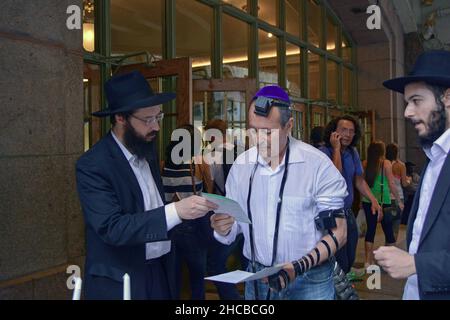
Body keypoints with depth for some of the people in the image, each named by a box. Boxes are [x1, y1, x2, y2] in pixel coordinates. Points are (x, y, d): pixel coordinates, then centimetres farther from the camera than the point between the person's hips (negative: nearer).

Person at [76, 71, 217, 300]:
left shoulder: (148, 148, 3)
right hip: (120, 280, -6)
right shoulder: (92, 165, -18)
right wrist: (175, 211, -34)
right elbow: (112, 228, -26)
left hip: (162, 270, 6)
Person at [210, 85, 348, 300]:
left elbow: (337, 233, -11)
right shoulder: (241, 164, -2)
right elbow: (234, 225, 6)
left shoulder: (318, 164, -14)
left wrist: (299, 267, -23)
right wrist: (222, 229, -16)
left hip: (309, 280, -3)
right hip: (256, 276, 4)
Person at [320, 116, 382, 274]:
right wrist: (336, 149, -22)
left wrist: (373, 200, 4)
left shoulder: (353, 153, 8)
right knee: (340, 263, -4)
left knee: (350, 260, 17)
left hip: (348, 213, 7)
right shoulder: (324, 152, -15)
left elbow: (359, 180, 16)